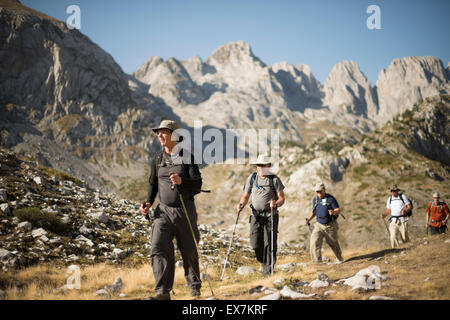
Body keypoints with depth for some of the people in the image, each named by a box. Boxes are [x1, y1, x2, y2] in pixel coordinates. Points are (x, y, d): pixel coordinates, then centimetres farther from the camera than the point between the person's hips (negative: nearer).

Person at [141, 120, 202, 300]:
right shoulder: (157, 160, 7)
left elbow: (198, 184, -9)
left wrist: (181, 181, -28)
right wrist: (148, 203, 1)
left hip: (185, 211, -2)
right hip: (164, 211, 2)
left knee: (189, 251, 9)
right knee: (158, 248, -15)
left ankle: (194, 286, 32)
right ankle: (163, 292, -18)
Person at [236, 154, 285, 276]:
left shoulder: (275, 179, 2)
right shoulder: (252, 178, 9)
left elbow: (282, 199, -1)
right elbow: (245, 196, 13)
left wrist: (275, 204, -22)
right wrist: (241, 204, -8)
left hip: (270, 215, -2)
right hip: (256, 215, 2)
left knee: (269, 243, -6)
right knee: (255, 244, -3)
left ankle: (268, 269, 2)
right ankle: (263, 262, 24)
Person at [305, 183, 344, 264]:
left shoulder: (331, 199, -12)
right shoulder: (315, 199, 4)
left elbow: (338, 210, -18)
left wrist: (333, 212, -40)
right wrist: (309, 219, 1)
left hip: (330, 226, -3)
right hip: (319, 225, 3)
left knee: (333, 243, 15)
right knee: (314, 243, -17)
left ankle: (340, 259, 41)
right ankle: (317, 262, -19)